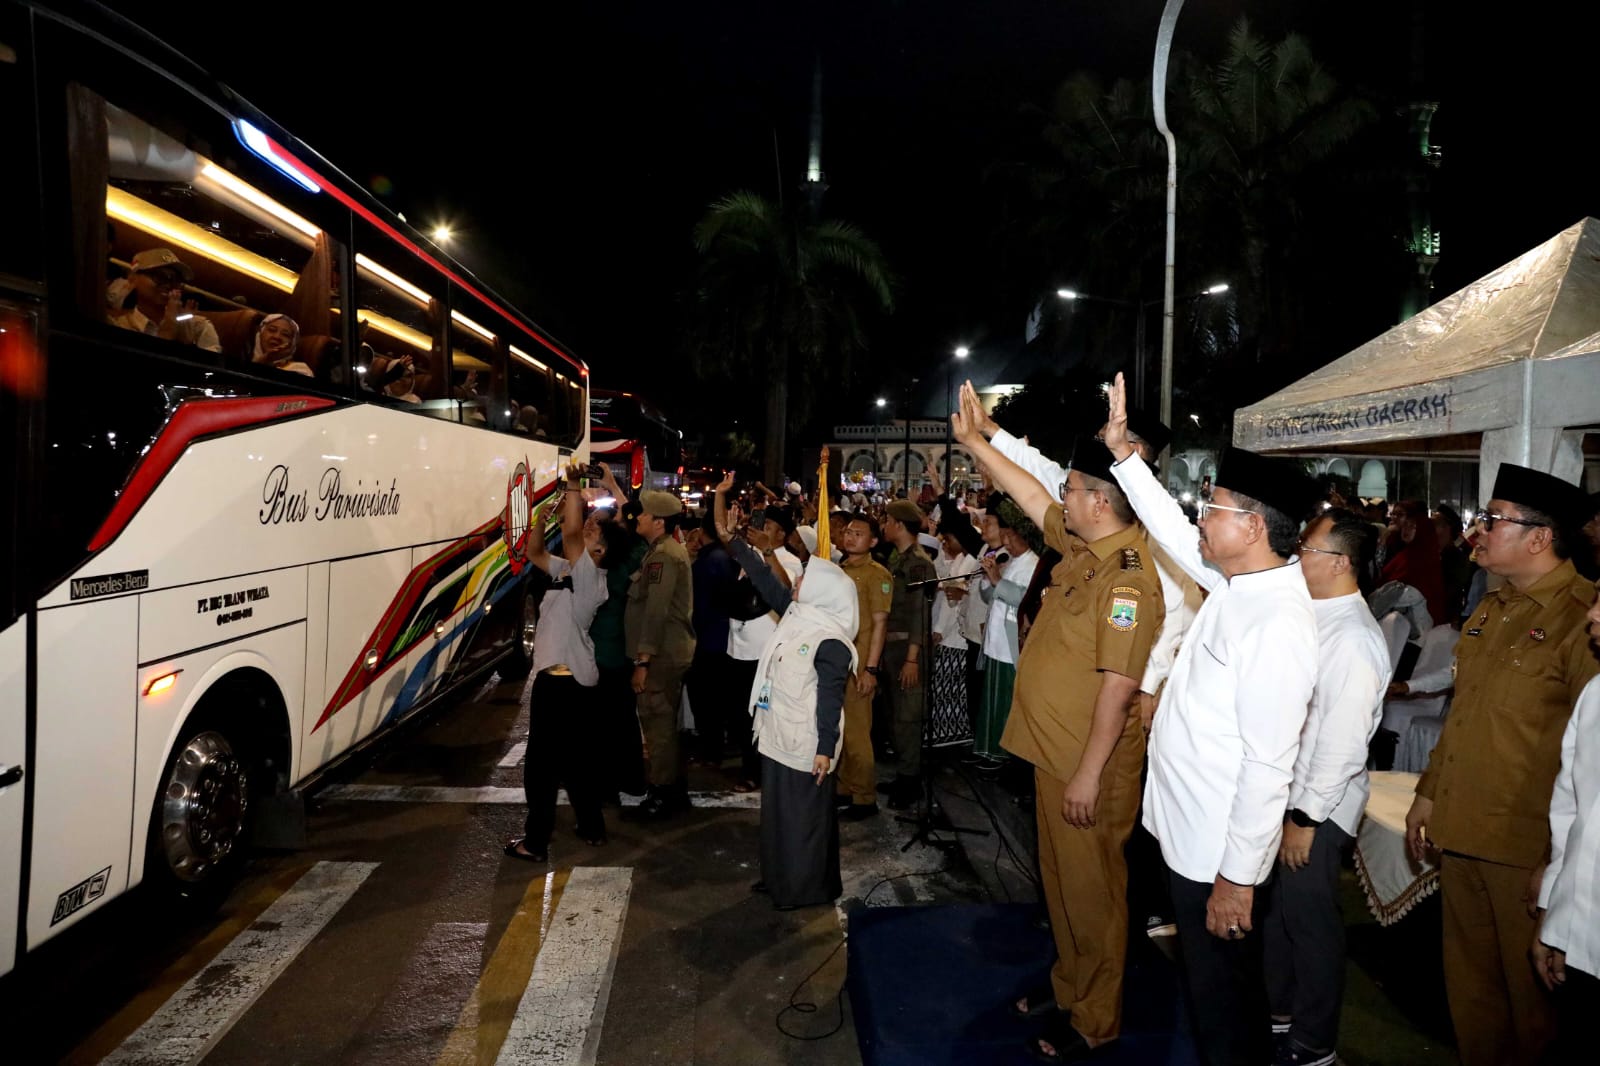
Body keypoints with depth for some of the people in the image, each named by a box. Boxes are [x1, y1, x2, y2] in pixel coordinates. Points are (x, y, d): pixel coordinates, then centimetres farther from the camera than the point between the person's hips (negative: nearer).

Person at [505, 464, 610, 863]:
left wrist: (573, 486, -18)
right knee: (578, 759, 17)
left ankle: (535, 842, 8)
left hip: (560, 680, -10)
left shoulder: (589, 575, -13)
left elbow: (571, 532, -25)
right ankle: (592, 828, 27)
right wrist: (539, 522, 4)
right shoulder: (567, 570, 13)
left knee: (542, 763, -1)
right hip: (574, 679, 10)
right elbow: (533, 553, 20)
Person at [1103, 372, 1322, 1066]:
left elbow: (1267, 764, -26)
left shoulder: (1279, 624, -25)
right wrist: (1121, 447, 15)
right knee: (1205, 977, 25)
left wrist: (1237, 877, -21)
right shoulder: (1234, 582, 1)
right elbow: (1169, 528, 15)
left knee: (1222, 990, 12)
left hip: (1218, 850, -9)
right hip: (1185, 826, 9)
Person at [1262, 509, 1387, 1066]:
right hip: (1280, 791, 8)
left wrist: (1306, 819, -18)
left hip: (1316, 805, -8)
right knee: (1273, 908, 22)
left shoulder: (1354, 639, -24)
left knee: (1308, 921, 10)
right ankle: (1278, 1010, 44)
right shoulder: (1311, 614, 3)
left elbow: (1343, 744, -24)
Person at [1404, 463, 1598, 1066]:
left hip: (1529, 849, -7)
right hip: (1460, 835, 7)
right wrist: (1429, 792, 18)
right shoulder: (1489, 611, 11)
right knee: (1469, 984, 20)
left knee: (1535, 999, 12)